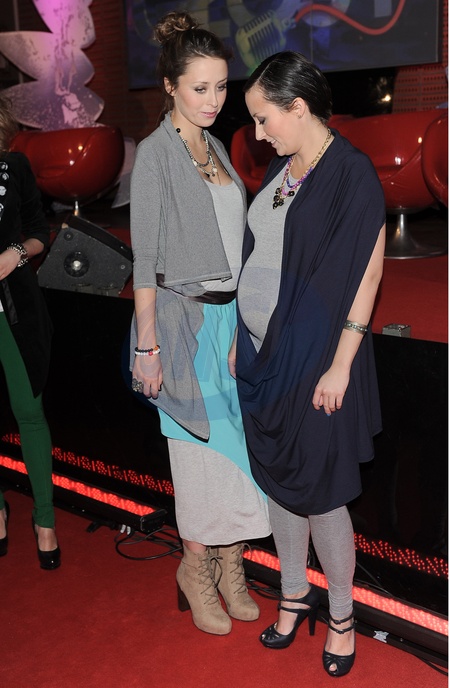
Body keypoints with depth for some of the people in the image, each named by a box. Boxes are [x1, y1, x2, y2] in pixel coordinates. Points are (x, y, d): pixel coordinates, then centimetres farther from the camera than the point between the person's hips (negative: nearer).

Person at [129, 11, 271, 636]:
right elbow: (145, 259, -11)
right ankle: (197, 570, 21)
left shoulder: (215, 148, 12)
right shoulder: (156, 154, -9)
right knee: (203, 450, 0)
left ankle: (229, 567, 24)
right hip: (186, 320, -7)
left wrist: (245, 323, 15)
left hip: (231, 317, 7)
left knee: (235, 443, 9)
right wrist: (148, 346, -13)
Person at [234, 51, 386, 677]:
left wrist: (340, 366, -16)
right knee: (277, 479, 15)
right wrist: (243, 338, 12)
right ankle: (295, 595, 34)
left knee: (318, 491, 3)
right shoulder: (281, 170, 9)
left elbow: (366, 276, -15)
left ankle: (342, 613, 25)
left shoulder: (352, 175, -14)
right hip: (262, 353, 7)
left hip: (313, 360, -7)